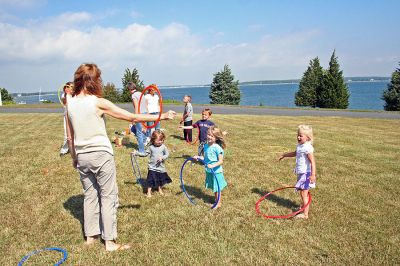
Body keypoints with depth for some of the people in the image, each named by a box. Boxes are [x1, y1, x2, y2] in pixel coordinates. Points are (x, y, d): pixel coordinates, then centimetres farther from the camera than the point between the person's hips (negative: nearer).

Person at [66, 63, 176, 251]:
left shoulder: (70, 102, 3)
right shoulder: (98, 103, -15)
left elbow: (70, 137, 9)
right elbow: (133, 117, -14)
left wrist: (74, 157, 22)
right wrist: (163, 116, -8)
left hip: (82, 156, 6)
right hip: (101, 155, -6)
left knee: (89, 195, 17)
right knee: (108, 197, 4)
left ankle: (90, 236, 28)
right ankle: (109, 242, 11)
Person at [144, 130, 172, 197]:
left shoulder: (163, 147, -8)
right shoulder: (151, 147, -8)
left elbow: (167, 154, -3)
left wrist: (162, 157, -21)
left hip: (161, 167, 2)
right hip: (152, 167, -1)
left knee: (160, 179, 18)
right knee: (151, 180, -3)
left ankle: (160, 190, 42)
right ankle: (149, 192, 13)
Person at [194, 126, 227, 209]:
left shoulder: (217, 148, -20)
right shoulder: (206, 146, 2)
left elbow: (221, 161, -19)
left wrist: (213, 165, -32)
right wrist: (198, 157, -2)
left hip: (216, 172, -7)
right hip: (209, 171, 7)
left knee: (217, 188, 7)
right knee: (214, 188, 21)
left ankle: (219, 203, 24)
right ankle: (217, 200, 39)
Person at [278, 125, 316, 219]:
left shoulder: (307, 148, -21)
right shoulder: (300, 146, 8)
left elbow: (312, 162, -26)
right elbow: (295, 153, 29)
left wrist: (313, 175, -32)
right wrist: (284, 155, 38)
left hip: (306, 173, -9)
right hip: (301, 173, 9)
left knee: (304, 194, -7)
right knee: (303, 193, 22)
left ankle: (305, 214, -2)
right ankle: (305, 206, 41)